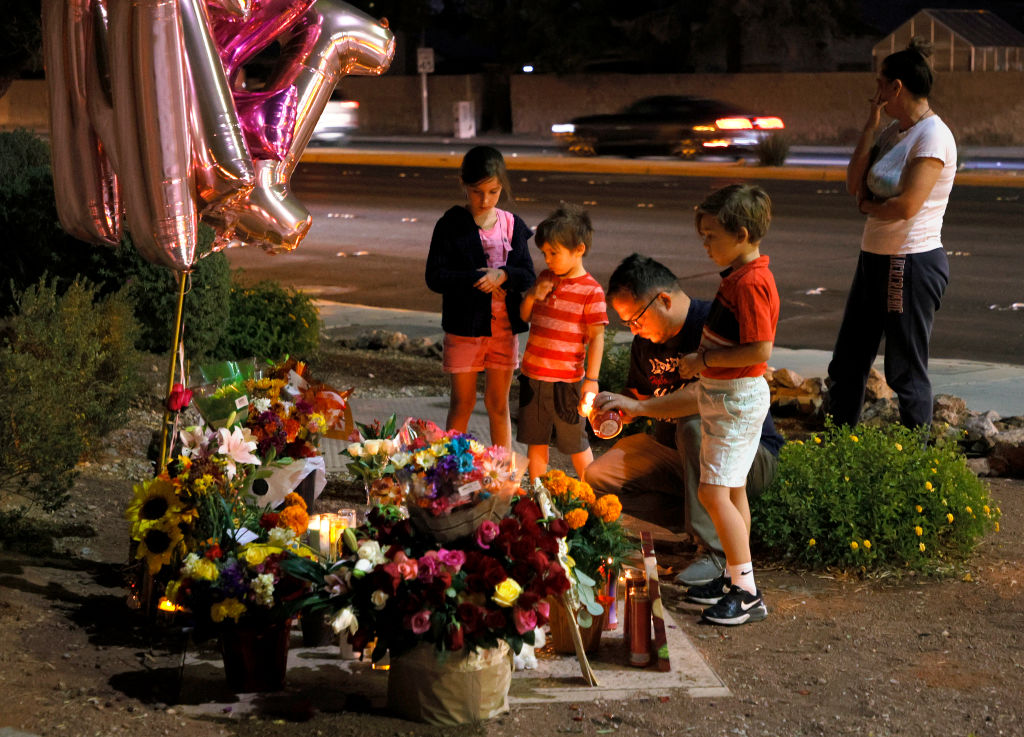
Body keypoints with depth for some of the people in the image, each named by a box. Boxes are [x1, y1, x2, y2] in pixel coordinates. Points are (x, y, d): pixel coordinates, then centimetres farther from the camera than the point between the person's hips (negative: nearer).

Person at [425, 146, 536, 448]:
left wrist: (504, 275, -19)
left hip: (504, 327, 2)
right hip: (464, 328, -2)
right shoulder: (450, 225, -5)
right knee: (462, 403, 6)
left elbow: (528, 276, 2)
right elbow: (435, 276, -12)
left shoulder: (512, 225, 4)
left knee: (498, 403, 11)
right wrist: (477, 279, -20)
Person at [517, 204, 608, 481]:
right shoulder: (546, 278, 7)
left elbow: (597, 337, -11)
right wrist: (532, 295, -5)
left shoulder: (590, 290, -12)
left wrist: (591, 379, -14)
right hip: (533, 375, 6)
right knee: (535, 440, 13)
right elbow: (523, 316, 17)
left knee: (574, 443, 7)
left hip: (566, 379, -6)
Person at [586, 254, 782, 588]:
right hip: (678, 458, 8)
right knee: (597, 478, -9)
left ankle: (714, 549, -30)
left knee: (694, 424, -39)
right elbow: (637, 394, 18)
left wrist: (639, 407, -32)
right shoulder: (646, 340, 6)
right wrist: (614, 414, -6)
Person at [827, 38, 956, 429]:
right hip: (875, 260, 9)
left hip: (912, 265, -9)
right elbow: (855, 184, 6)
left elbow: (906, 206, -25)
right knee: (846, 364, 15)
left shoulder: (932, 137, -17)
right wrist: (871, 125, 1)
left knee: (906, 373, 1)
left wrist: (867, 206, -4)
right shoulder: (893, 131, 11)